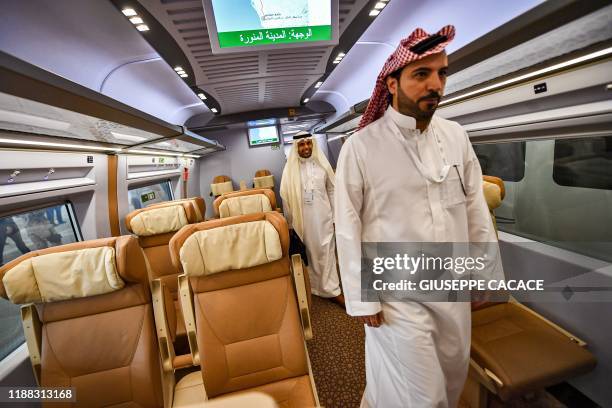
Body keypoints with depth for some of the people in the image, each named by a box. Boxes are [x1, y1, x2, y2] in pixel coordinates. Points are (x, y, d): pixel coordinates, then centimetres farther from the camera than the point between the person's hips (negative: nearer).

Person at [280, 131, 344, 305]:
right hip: (302, 219, 0)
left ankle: (332, 290, 20)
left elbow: (332, 190, 4)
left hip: (323, 217, 1)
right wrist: (290, 222, 1)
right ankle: (312, 286, 32)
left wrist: (336, 216, 4)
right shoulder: (290, 168, -3)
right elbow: (286, 197, 0)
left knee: (326, 252, 7)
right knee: (308, 253, 13)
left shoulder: (322, 164, 0)